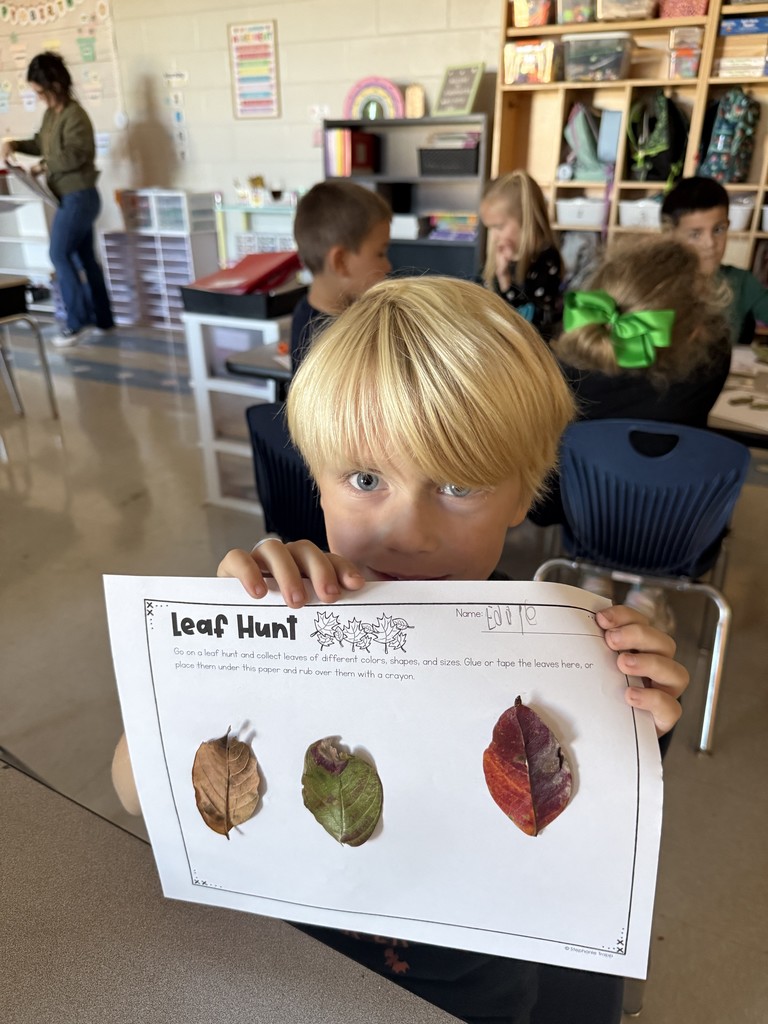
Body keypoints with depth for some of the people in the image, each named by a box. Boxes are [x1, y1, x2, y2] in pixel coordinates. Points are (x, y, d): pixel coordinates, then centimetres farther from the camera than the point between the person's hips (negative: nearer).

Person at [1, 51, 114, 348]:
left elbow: (73, 156, -23)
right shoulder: (50, 114, 13)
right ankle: (102, 319, 17)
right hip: (70, 197, 10)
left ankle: (78, 321, -3)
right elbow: (42, 143, 26)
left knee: (59, 255, -8)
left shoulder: (75, 115, -15)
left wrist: (43, 165, -10)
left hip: (79, 197, -10)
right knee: (85, 257, 11)